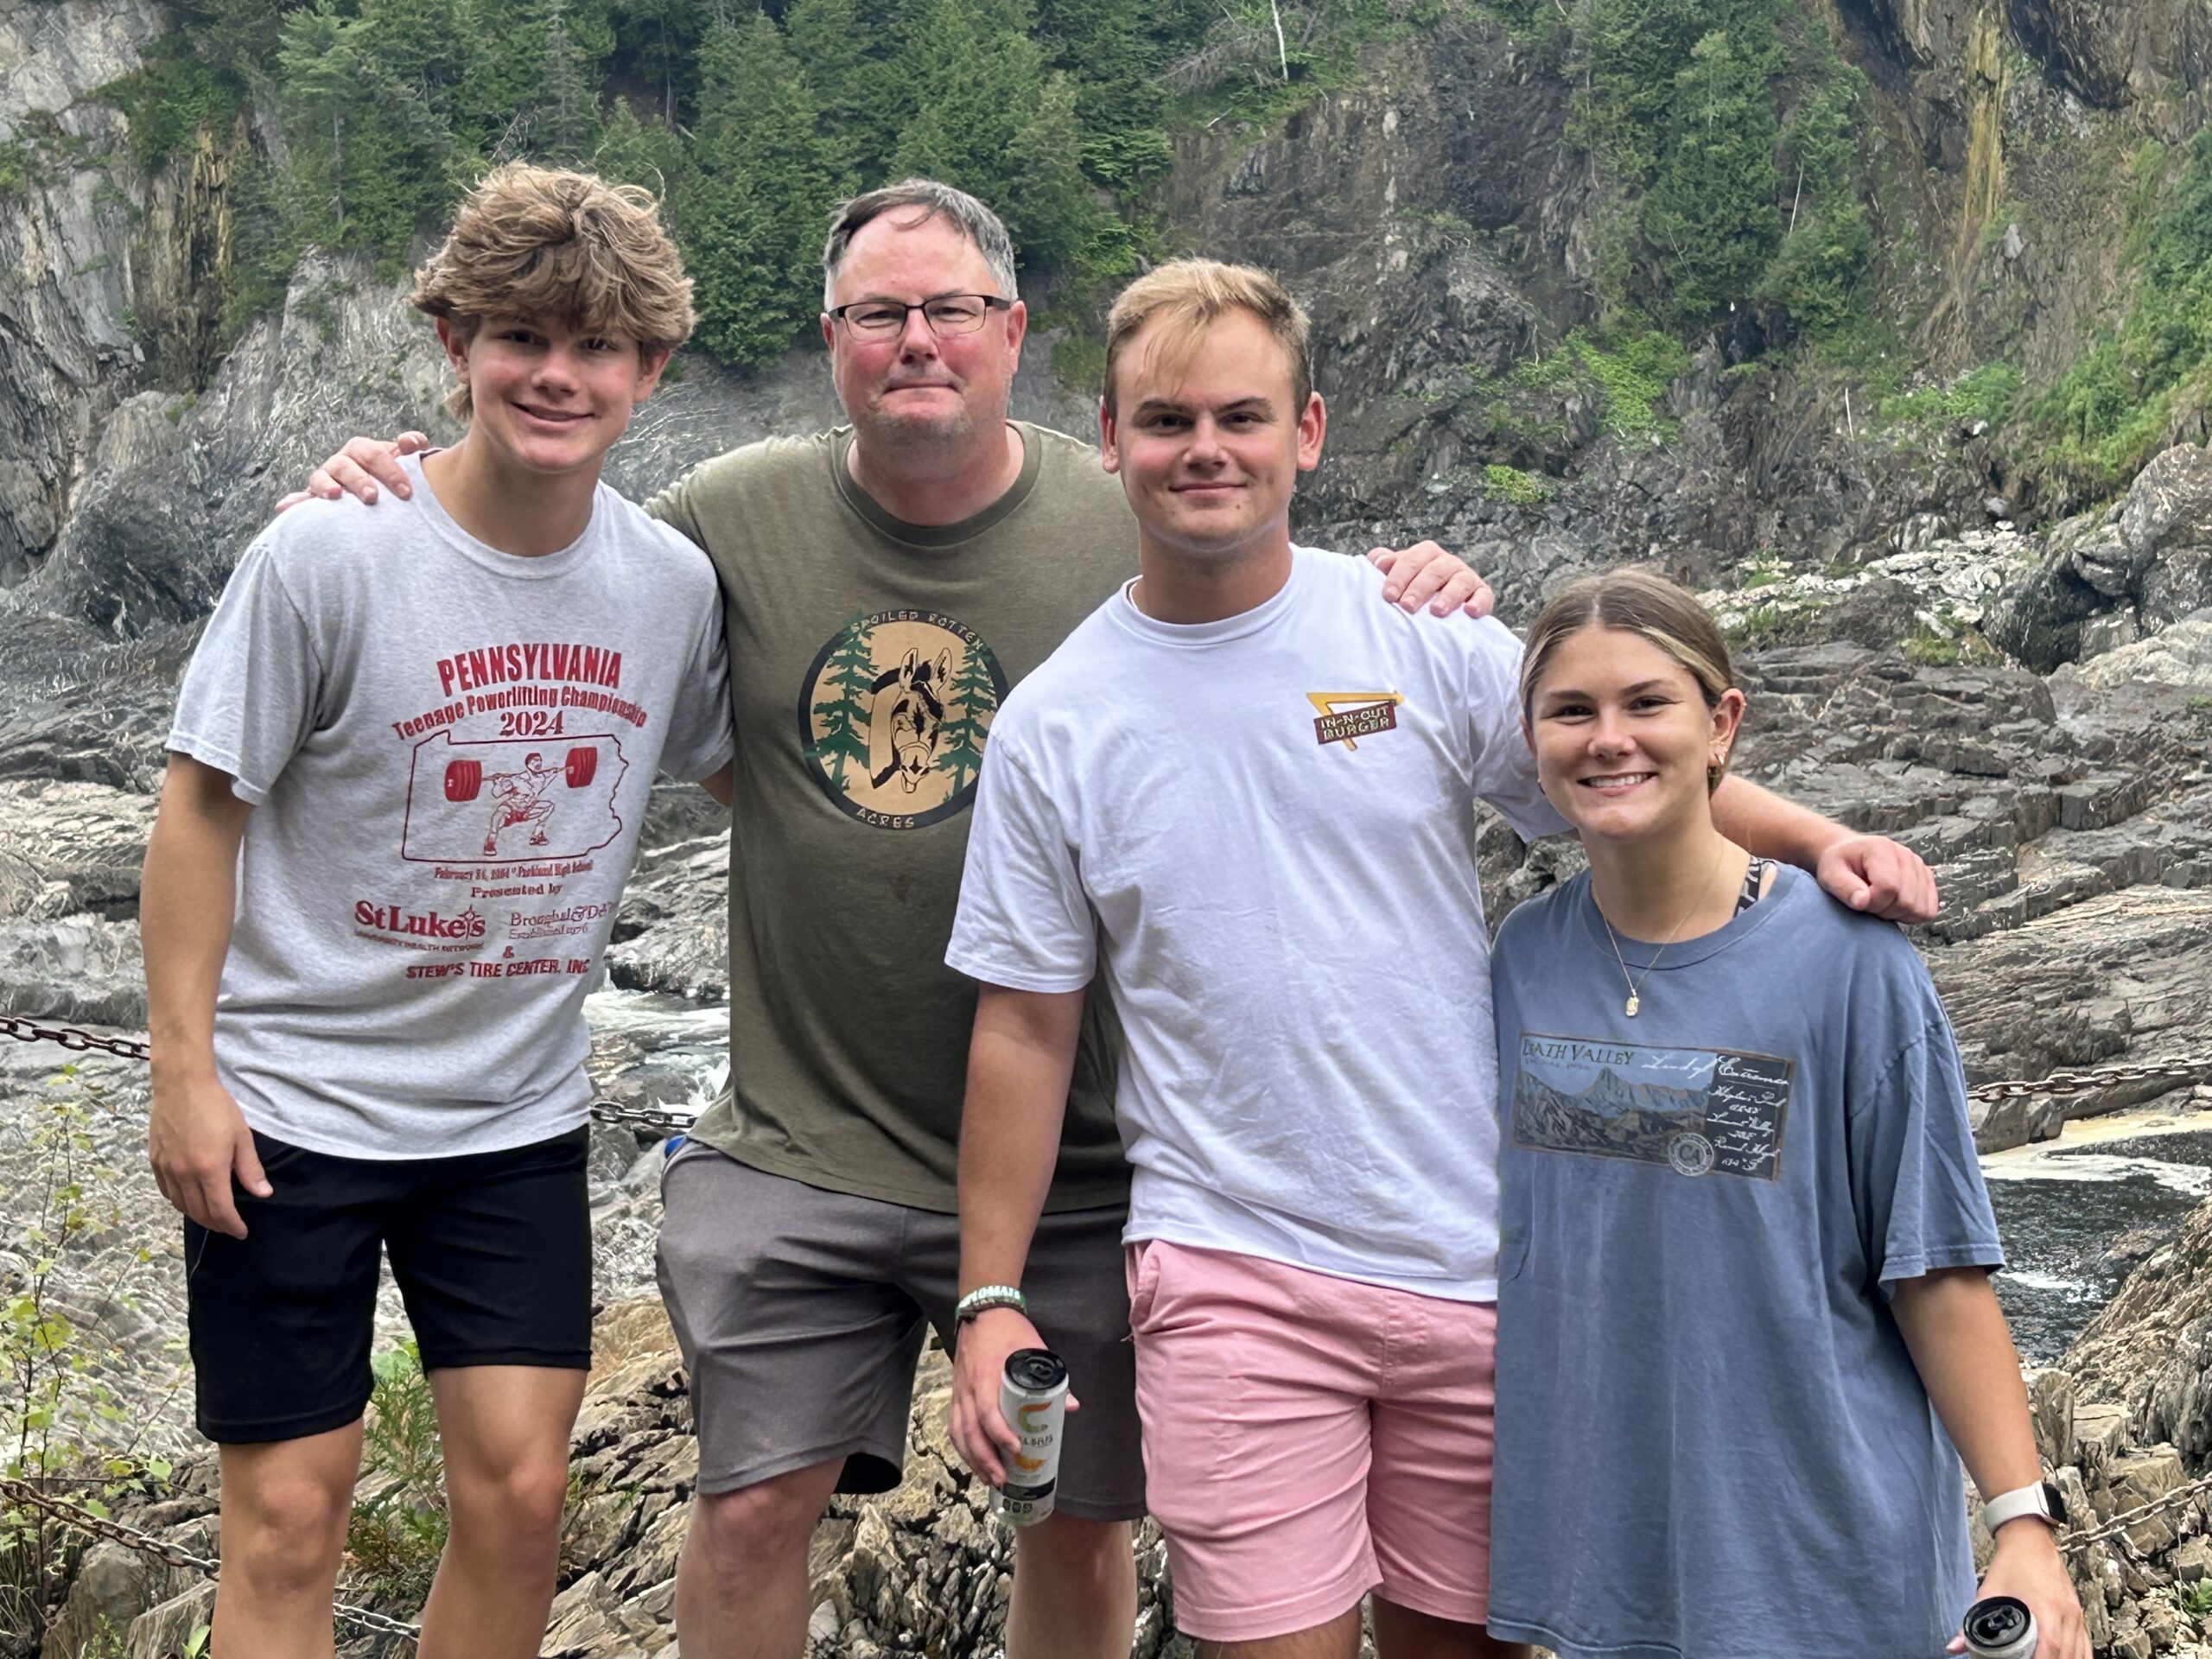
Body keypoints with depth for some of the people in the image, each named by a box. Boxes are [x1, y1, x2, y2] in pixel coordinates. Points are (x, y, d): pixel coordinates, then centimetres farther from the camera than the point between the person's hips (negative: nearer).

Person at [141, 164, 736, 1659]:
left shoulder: (673, 582, -4)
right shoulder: (330, 556, -16)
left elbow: (735, 768, 14)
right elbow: (204, 808, -8)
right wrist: (184, 1070, -10)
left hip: (517, 1116, 4)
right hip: (292, 1103, -3)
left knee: (519, 1495, 4)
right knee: (290, 1519, 2)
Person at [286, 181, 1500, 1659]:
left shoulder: (1136, 530, -6)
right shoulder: (735, 517, -2)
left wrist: (1422, 606, -18)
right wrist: (386, 501, -4)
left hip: (1071, 1152, 0)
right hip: (805, 1141, 1)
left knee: (1079, 1529, 14)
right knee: (752, 1509, 4)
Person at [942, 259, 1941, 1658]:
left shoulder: (1424, 638, -1)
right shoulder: (1052, 725, 0)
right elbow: (1026, 1032, 4)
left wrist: (1816, 838, -15)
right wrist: (991, 1299, 2)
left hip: (1479, 1258, 1)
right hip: (1233, 1269, -1)